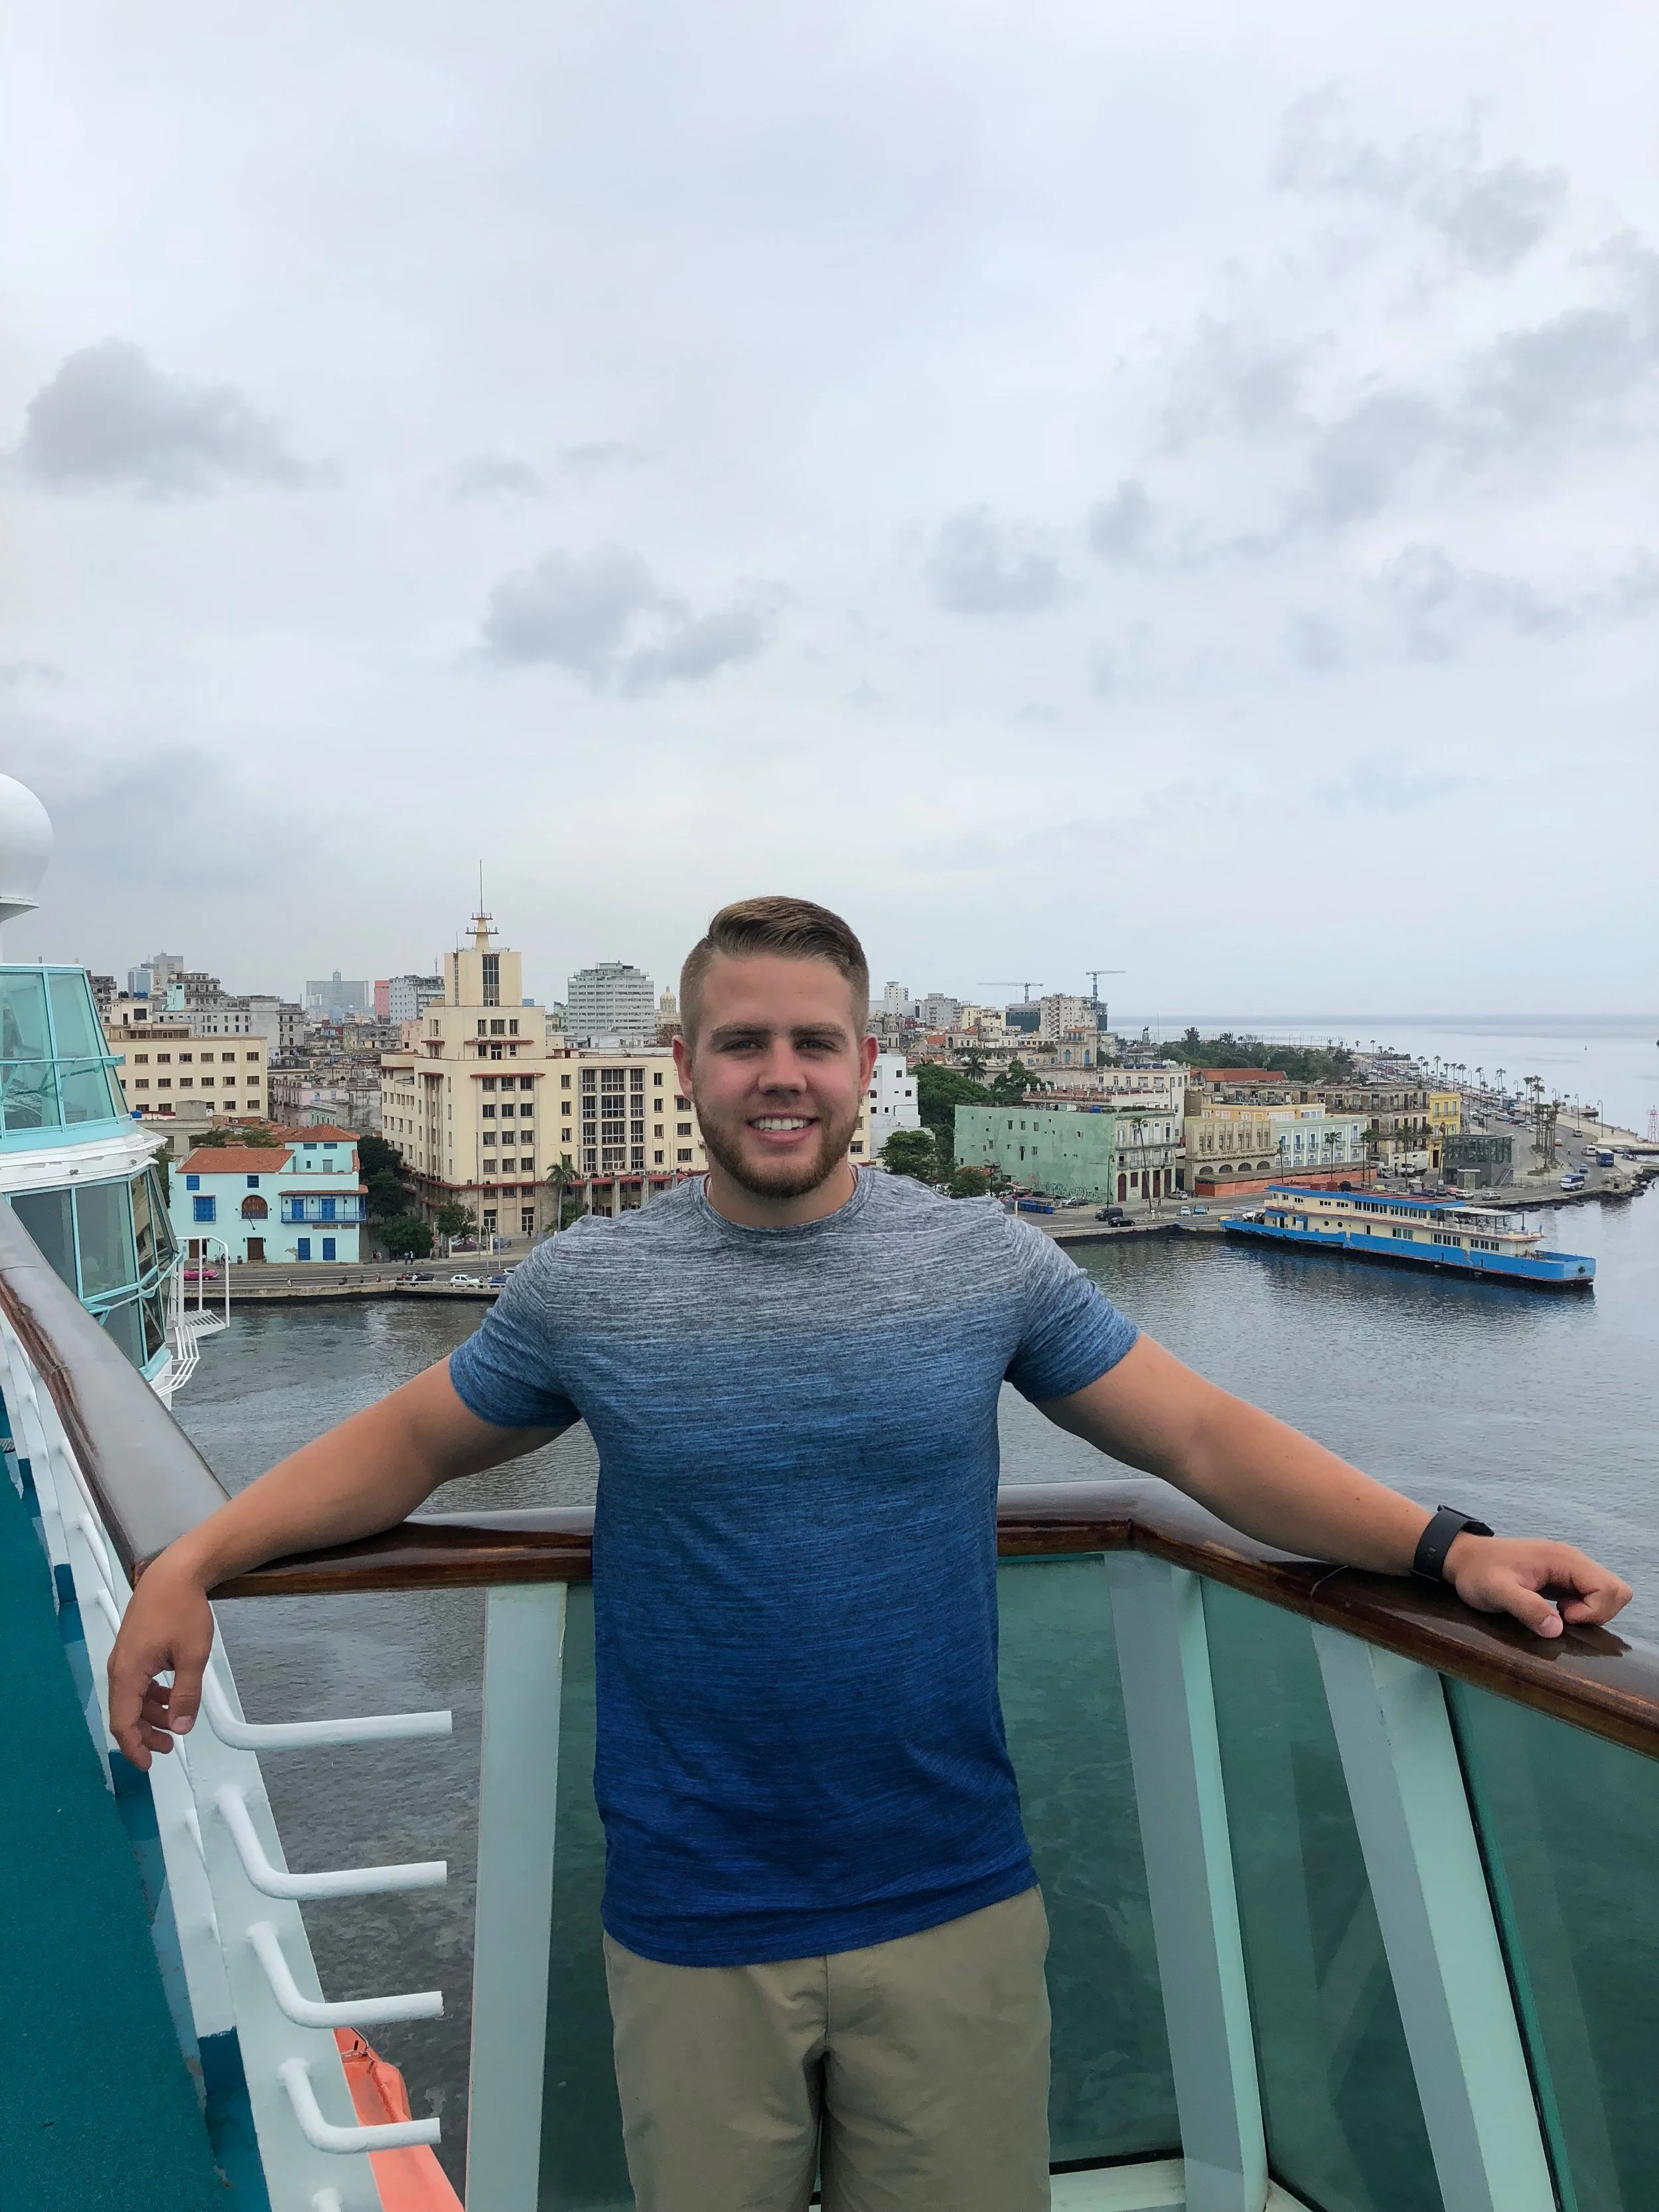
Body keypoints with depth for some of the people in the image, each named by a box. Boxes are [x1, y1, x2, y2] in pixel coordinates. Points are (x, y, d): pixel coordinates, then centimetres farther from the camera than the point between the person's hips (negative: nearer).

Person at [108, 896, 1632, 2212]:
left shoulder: (991, 1265, -6)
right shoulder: (582, 1289, -5)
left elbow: (1202, 1436, -3)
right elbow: (410, 1444, 7)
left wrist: (1444, 1545, -13)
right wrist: (193, 1565, -4)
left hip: (956, 1916, 1)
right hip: (693, 1935, 0)